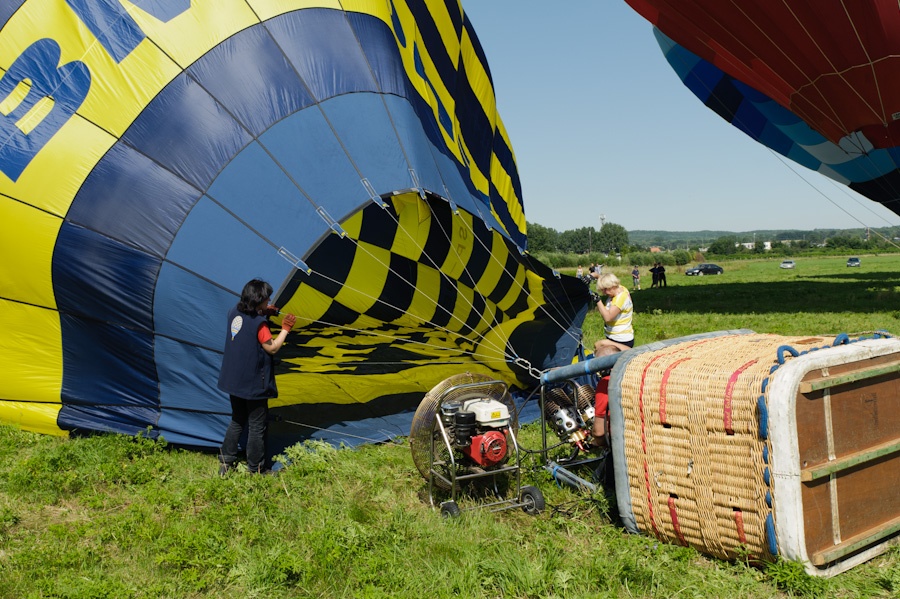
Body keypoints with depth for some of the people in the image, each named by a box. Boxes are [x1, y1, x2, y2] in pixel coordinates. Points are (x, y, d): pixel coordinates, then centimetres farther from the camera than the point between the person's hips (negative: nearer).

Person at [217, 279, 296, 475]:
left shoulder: (234, 313, 1)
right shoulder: (259, 323, -22)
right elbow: (272, 348, -16)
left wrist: (263, 313, 8)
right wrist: (285, 329, -7)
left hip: (234, 381, 8)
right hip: (254, 384, -8)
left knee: (237, 421, 22)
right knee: (256, 426, 6)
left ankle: (226, 462, 25)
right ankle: (256, 470, 16)